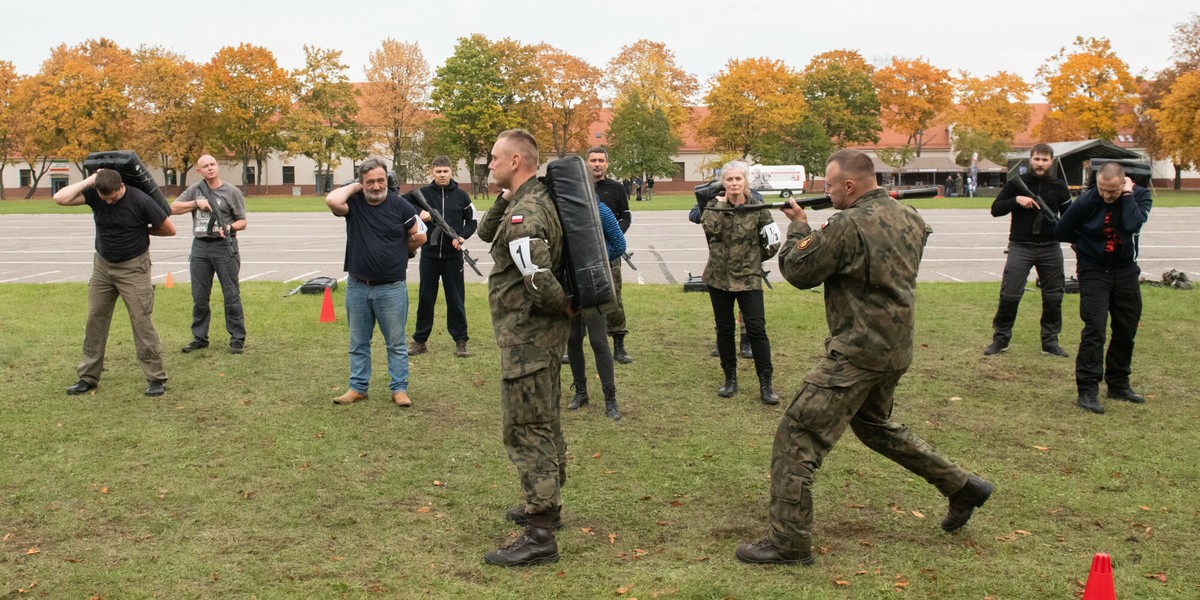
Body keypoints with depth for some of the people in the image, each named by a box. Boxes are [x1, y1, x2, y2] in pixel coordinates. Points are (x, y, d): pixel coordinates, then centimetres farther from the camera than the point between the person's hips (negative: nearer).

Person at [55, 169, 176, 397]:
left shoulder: (140, 201, -17)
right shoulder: (94, 195, -6)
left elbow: (170, 230, -11)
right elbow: (60, 198, -19)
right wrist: (89, 181, -17)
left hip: (133, 267, -4)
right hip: (102, 265, 5)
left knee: (141, 321, -7)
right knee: (95, 320, 7)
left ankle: (156, 379, 0)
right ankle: (88, 377, 17)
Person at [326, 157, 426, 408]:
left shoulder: (400, 205, -5)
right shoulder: (353, 203, -2)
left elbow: (419, 237, 4)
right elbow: (332, 201, -24)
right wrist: (354, 187, -10)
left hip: (391, 288, -2)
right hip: (357, 286, 2)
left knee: (396, 343, 6)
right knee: (358, 343, 13)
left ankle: (399, 388, 15)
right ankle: (358, 387, 24)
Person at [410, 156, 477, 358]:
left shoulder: (461, 196, 4)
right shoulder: (423, 193, 2)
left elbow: (471, 220, 9)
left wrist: (463, 236, -9)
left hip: (453, 256, 0)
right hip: (429, 254, 0)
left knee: (456, 299, 4)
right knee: (426, 298, 8)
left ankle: (460, 340, 13)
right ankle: (420, 340, 17)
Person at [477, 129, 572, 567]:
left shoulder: (524, 215, -23)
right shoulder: (535, 200, 10)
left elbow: (540, 281, -31)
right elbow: (486, 233, 18)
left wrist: (564, 307, -12)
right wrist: (504, 199, 3)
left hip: (527, 337, -10)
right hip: (541, 333, 10)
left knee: (526, 431, -6)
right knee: (543, 423, 21)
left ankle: (540, 535, -2)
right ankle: (546, 505, 36)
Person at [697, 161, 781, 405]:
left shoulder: (757, 208, -4)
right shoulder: (715, 206, 3)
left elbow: (773, 242, 1)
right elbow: (710, 228, -11)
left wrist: (753, 257, 6)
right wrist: (719, 204, -7)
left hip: (748, 278, -2)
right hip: (718, 277, 3)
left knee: (756, 328, -6)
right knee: (724, 329, 10)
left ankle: (765, 383, 1)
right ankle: (730, 379, 23)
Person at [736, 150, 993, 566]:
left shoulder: (849, 226, -19)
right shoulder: (909, 218, 6)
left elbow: (798, 272, -11)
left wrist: (799, 226, 7)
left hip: (858, 352, -9)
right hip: (897, 348, 9)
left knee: (797, 436, -4)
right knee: (874, 425, 31)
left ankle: (789, 543, -2)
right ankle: (962, 487, 36)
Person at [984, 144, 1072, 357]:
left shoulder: (1059, 187, 8)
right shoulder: (1017, 183, 1)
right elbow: (995, 209, -1)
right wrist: (1016, 200, -17)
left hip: (1050, 248, 3)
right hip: (1020, 247, -3)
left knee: (1053, 297, 7)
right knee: (1009, 295, -7)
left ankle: (1050, 340, 19)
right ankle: (1000, 338, 7)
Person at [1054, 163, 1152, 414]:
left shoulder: (1139, 195, -10)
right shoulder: (1086, 202, -16)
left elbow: (1132, 226, -29)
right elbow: (1061, 231, -2)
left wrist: (1127, 195, -25)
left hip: (1125, 271, 4)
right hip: (1094, 272, -4)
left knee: (1127, 330, 11)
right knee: (1094, 329, -13)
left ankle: (1118, 384, 27)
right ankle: (1087, 390, -12)